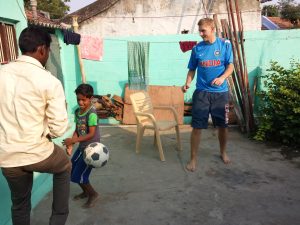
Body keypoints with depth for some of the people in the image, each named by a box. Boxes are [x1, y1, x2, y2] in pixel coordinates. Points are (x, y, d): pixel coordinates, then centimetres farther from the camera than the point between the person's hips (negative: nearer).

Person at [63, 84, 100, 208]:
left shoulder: (91, 113, -22)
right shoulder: (77, 111, 2)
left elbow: (91, 134, -24)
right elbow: (77, 130, 4)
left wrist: (73, 140, -26)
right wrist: (70, 144, -9)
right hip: (82, 146, 8)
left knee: (78, 175, -3)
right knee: (71, 170, 16)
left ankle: (93, 194, 20)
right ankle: (85, 192, 36)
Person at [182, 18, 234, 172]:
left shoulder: (225, 45, 1)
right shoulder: (197, 48, 4)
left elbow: (230, 66, 0)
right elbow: (192, 69, 8)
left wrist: (222, 77, -20)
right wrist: (187, 83, -11)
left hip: (220, 93, 0)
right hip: (201, 93, 0)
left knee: (222, 125, 12)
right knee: (197, 127, -3)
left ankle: (223, 152, 36)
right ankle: (193, 159, 11)